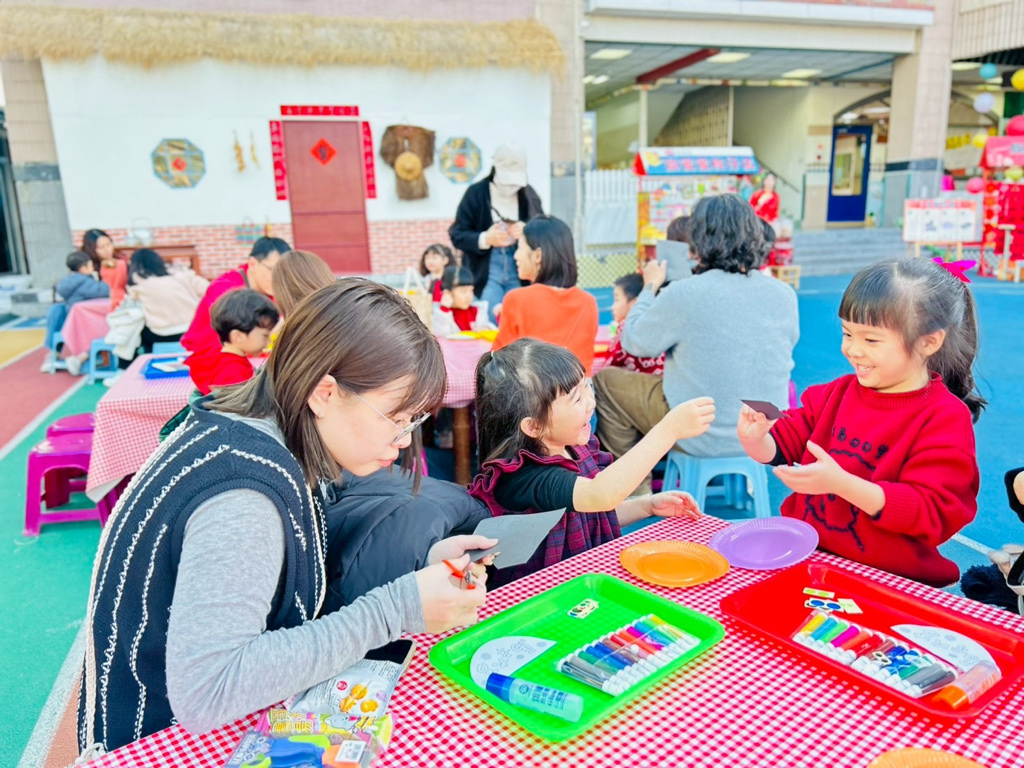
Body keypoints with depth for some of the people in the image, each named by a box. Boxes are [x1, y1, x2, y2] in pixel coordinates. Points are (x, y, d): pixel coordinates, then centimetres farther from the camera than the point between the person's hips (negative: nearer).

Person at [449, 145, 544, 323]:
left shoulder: (529, 194, 4)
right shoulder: (476, 193, -3)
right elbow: (457, 234, -4)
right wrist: (484, 239, -21)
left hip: (519, 272, 2)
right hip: (487, 271, -2)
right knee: (491, 324, -7)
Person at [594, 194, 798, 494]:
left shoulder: (683, 294, -22)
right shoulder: (785, 295, -8)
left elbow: (634, 342, -7)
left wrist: (650, 287, 9)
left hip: (704, 438, -6)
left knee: (605, 381, 12)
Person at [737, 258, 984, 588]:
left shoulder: (946, 419, -8)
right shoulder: (836, 393, 10)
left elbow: (931, 513, -16)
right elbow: (784, 446, 13)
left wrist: (841, 483, -28)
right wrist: (756, 440, -12)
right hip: (805, 555, 5)